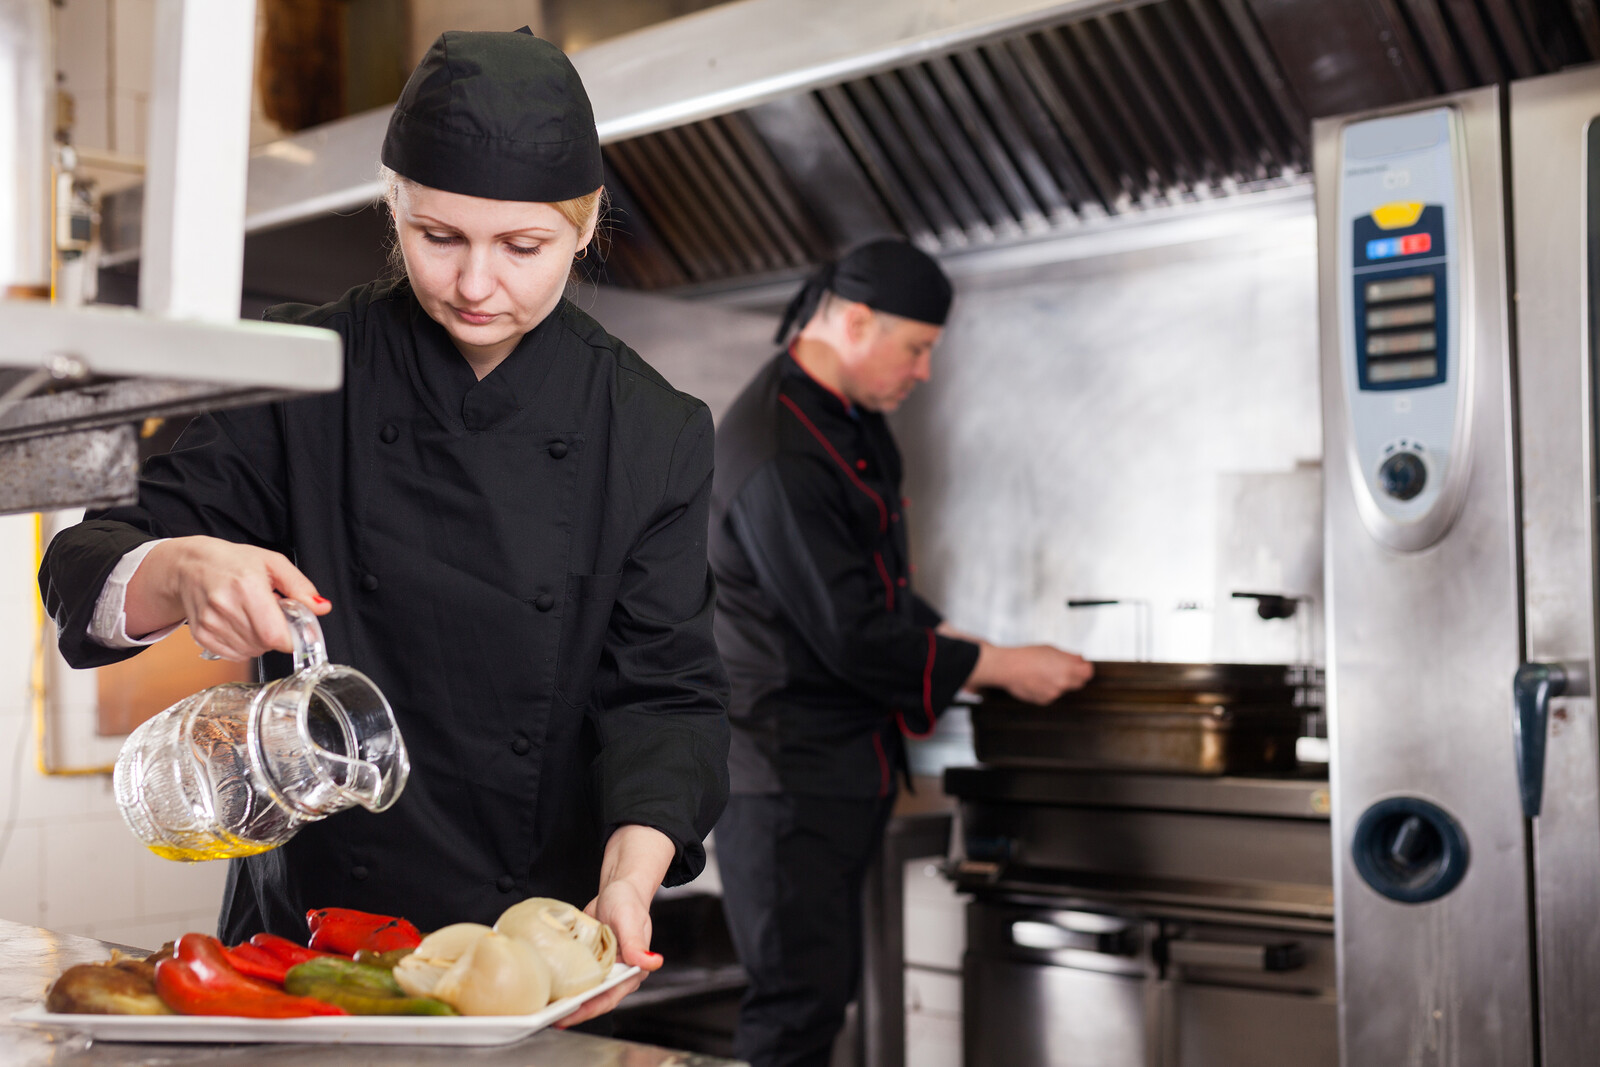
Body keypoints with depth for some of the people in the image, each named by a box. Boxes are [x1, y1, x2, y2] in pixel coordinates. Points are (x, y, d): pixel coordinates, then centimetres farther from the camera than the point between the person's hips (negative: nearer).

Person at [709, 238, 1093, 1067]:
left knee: (827, 985, 15)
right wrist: (1003, 667, -13)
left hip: (846, 760, 10)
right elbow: (851, 638, -23)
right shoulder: (778, 454, -23)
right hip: (783, 771, -10)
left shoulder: (856, 421, 10)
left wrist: (967, 653, 7)